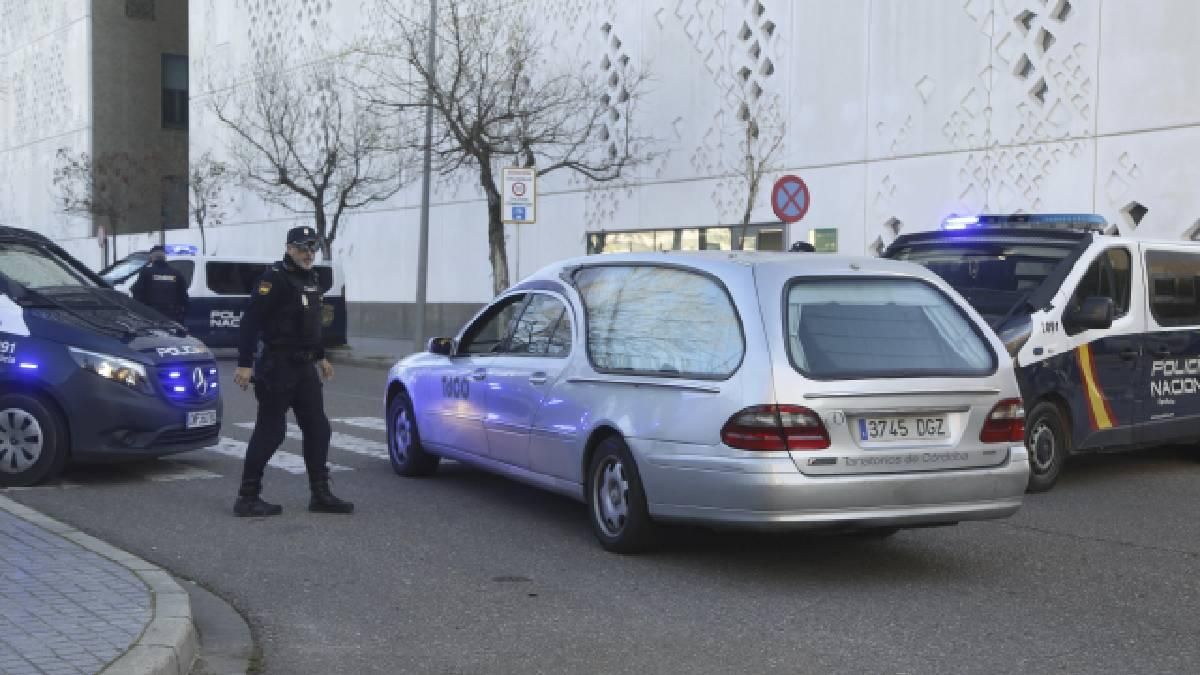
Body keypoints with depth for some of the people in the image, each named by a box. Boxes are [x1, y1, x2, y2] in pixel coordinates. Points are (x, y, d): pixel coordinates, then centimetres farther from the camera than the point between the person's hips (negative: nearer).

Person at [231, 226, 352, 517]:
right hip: (277, 368, -9)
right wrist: (244, 363, -24)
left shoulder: (311, 279, 14)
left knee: (318, 429, 8)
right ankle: (247, 498, 3)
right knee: (269, 432, -5)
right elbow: (251, 321, -20)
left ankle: (320, 495, 16)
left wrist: (320, 356, 28)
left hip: (304, 367, 9)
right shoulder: (275, 278, -13)